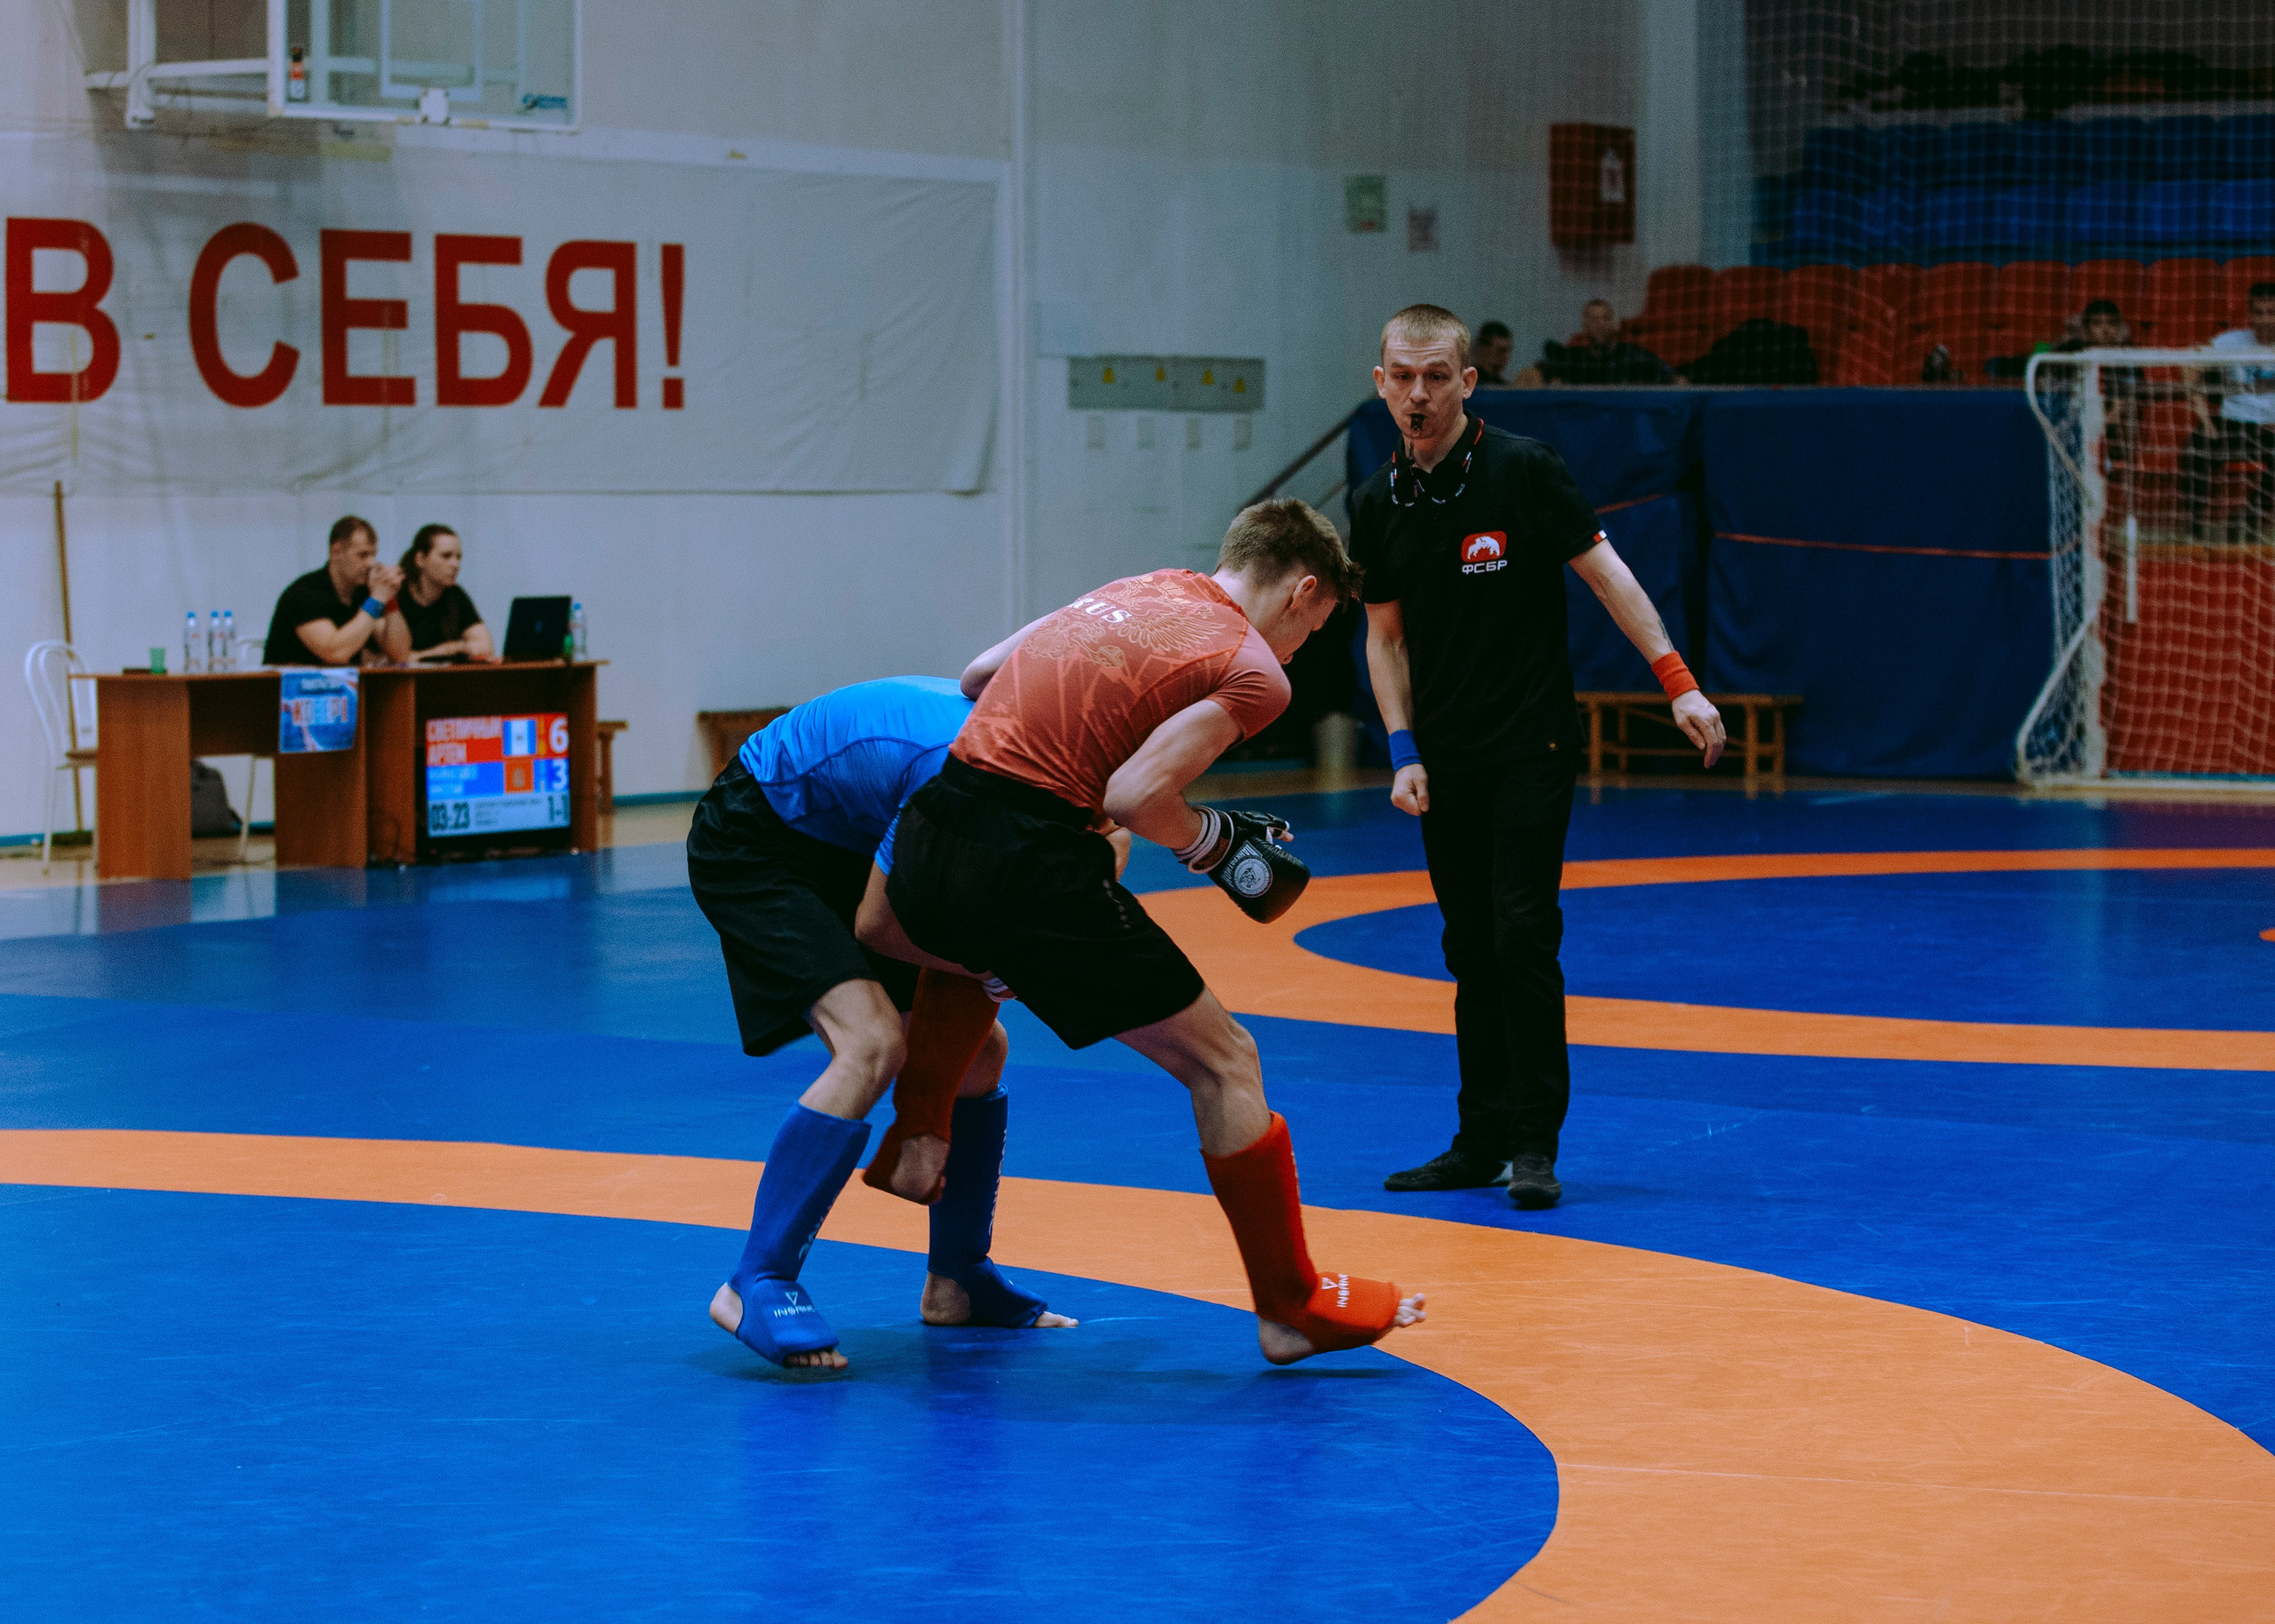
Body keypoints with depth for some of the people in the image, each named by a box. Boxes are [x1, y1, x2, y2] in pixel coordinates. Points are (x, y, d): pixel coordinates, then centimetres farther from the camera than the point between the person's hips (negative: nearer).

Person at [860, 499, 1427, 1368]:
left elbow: (978, 674, 25)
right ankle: (1293, 1308, 14)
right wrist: (1218, 844, 6)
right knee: (1222, 1062, 7)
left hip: (931, 822, 7)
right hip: (1031, 863, -7)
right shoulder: (1255, 671, -1)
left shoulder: (1141, 589, 20)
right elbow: (1135, 796, -13)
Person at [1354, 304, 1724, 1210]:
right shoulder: (1377, 505, 5)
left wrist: (1677, 682, -12)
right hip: (1446, 759, 5)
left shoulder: (1523, 471, -9)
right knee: (1469, 949, 8)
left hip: (1532, 745, -5)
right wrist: (1404, 752, 3)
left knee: (1522, 935, -12)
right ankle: (1482, 1143, 14)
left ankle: (1534, 1143, -7)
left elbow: (1605, 573, -5)